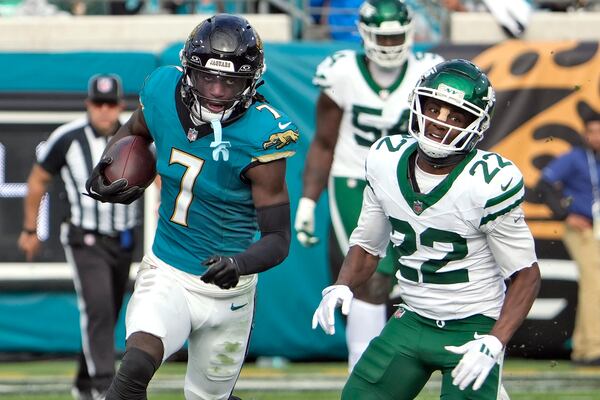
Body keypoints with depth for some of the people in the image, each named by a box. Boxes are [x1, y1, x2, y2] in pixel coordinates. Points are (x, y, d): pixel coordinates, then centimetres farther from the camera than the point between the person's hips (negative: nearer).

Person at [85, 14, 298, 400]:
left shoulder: (260, 138, -20)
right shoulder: (163, 93, -9)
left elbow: (278, 239, -16)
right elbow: (132, 133, 16)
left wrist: (238, 264, -36)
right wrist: (101, 174, -3)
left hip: (226, 289, -1)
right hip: (165, 276, 1)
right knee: (136, 368, -28)